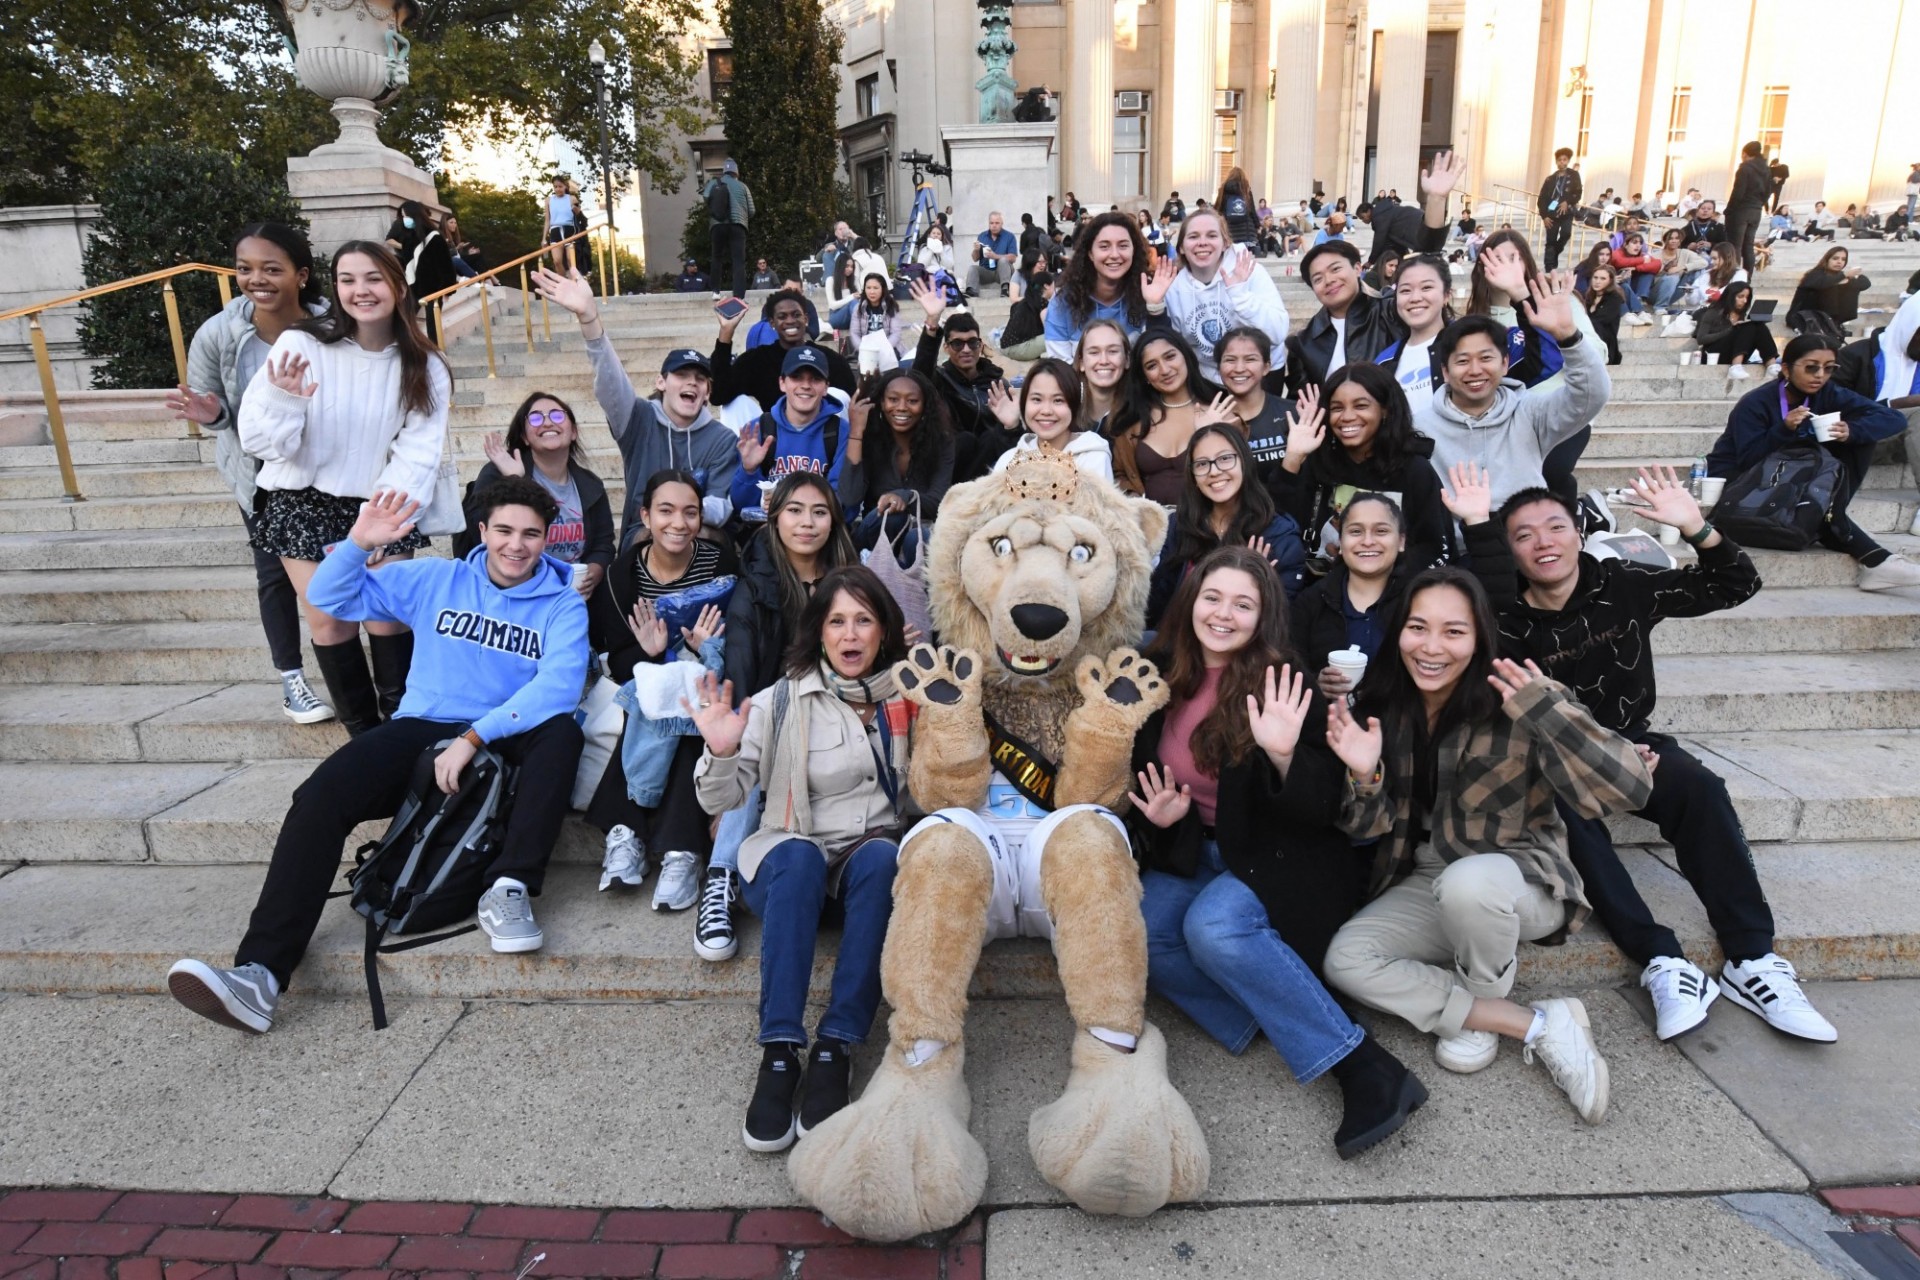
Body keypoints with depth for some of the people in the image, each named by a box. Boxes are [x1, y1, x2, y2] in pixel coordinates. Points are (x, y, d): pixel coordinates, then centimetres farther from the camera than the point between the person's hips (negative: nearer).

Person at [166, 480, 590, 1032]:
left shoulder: (562, 605, 2)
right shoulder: (435, 580, 11)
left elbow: (559, 686, -17)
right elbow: (330, 597, 13)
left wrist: (474, 737, -26)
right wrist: (359, 543, -7)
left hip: (506, 745, -2)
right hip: (421, 732, 2)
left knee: (562, 731, -35)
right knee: (320, 797, -24)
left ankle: (509, 888, -34)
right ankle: (261, 972, -30)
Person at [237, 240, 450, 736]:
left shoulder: (424, 366, -6)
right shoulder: (302, 344, -13)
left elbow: (419, 450, -15)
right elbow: (257, 441, -12)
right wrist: (284, 402, -33)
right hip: (304, 501, -1)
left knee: (388, 614, -7)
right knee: (329, 619, -1)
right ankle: (363, 733, 17)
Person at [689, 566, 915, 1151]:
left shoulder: (908, 699, 5)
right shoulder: (782, 702, -1)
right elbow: (719, 800, -6)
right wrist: (722, 754, -27)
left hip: (874, 866, 1)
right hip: (790, 870, -1)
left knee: (881, 856, -34)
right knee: (798, 854, -36)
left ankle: (835, 1047, -32)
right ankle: (779, 1052, -35)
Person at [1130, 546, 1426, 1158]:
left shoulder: (1282, 687, -12)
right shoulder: (1162, 679, 1)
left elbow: (1322, 811, -14)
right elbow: (1141, 774, 15)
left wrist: (1284, 754, -33)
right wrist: (1157, 817, -6)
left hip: (1282, 855, -4)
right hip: (1195, 853, 5)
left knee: (1214, 925, -33)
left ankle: (1367, 1070, -26)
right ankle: (1272, 1019, -17)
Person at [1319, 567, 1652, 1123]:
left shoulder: (1512, 707, -19)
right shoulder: (1383, 707, -5)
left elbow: (1628, 789, -26)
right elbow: (1373, 827, -3)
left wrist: (1548, 709, -36)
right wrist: (1363, 777, -25)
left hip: (1519, 879, -4)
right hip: (1424, 887, 5)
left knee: (1467, 881, -38)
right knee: (1345, 960, -18)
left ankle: (1480, 1010, -5)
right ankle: (1538, 1025, -10)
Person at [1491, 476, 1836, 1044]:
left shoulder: (1624, 586, -4)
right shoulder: (1505, 620, -10)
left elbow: (1738, 586, -2)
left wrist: (1696, 529, -19)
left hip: (1628, 740, 2)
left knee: (1699, 788, -27)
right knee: (1571, 816, -33)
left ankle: (1752, 961, -24)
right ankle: (1663, 963, -33)